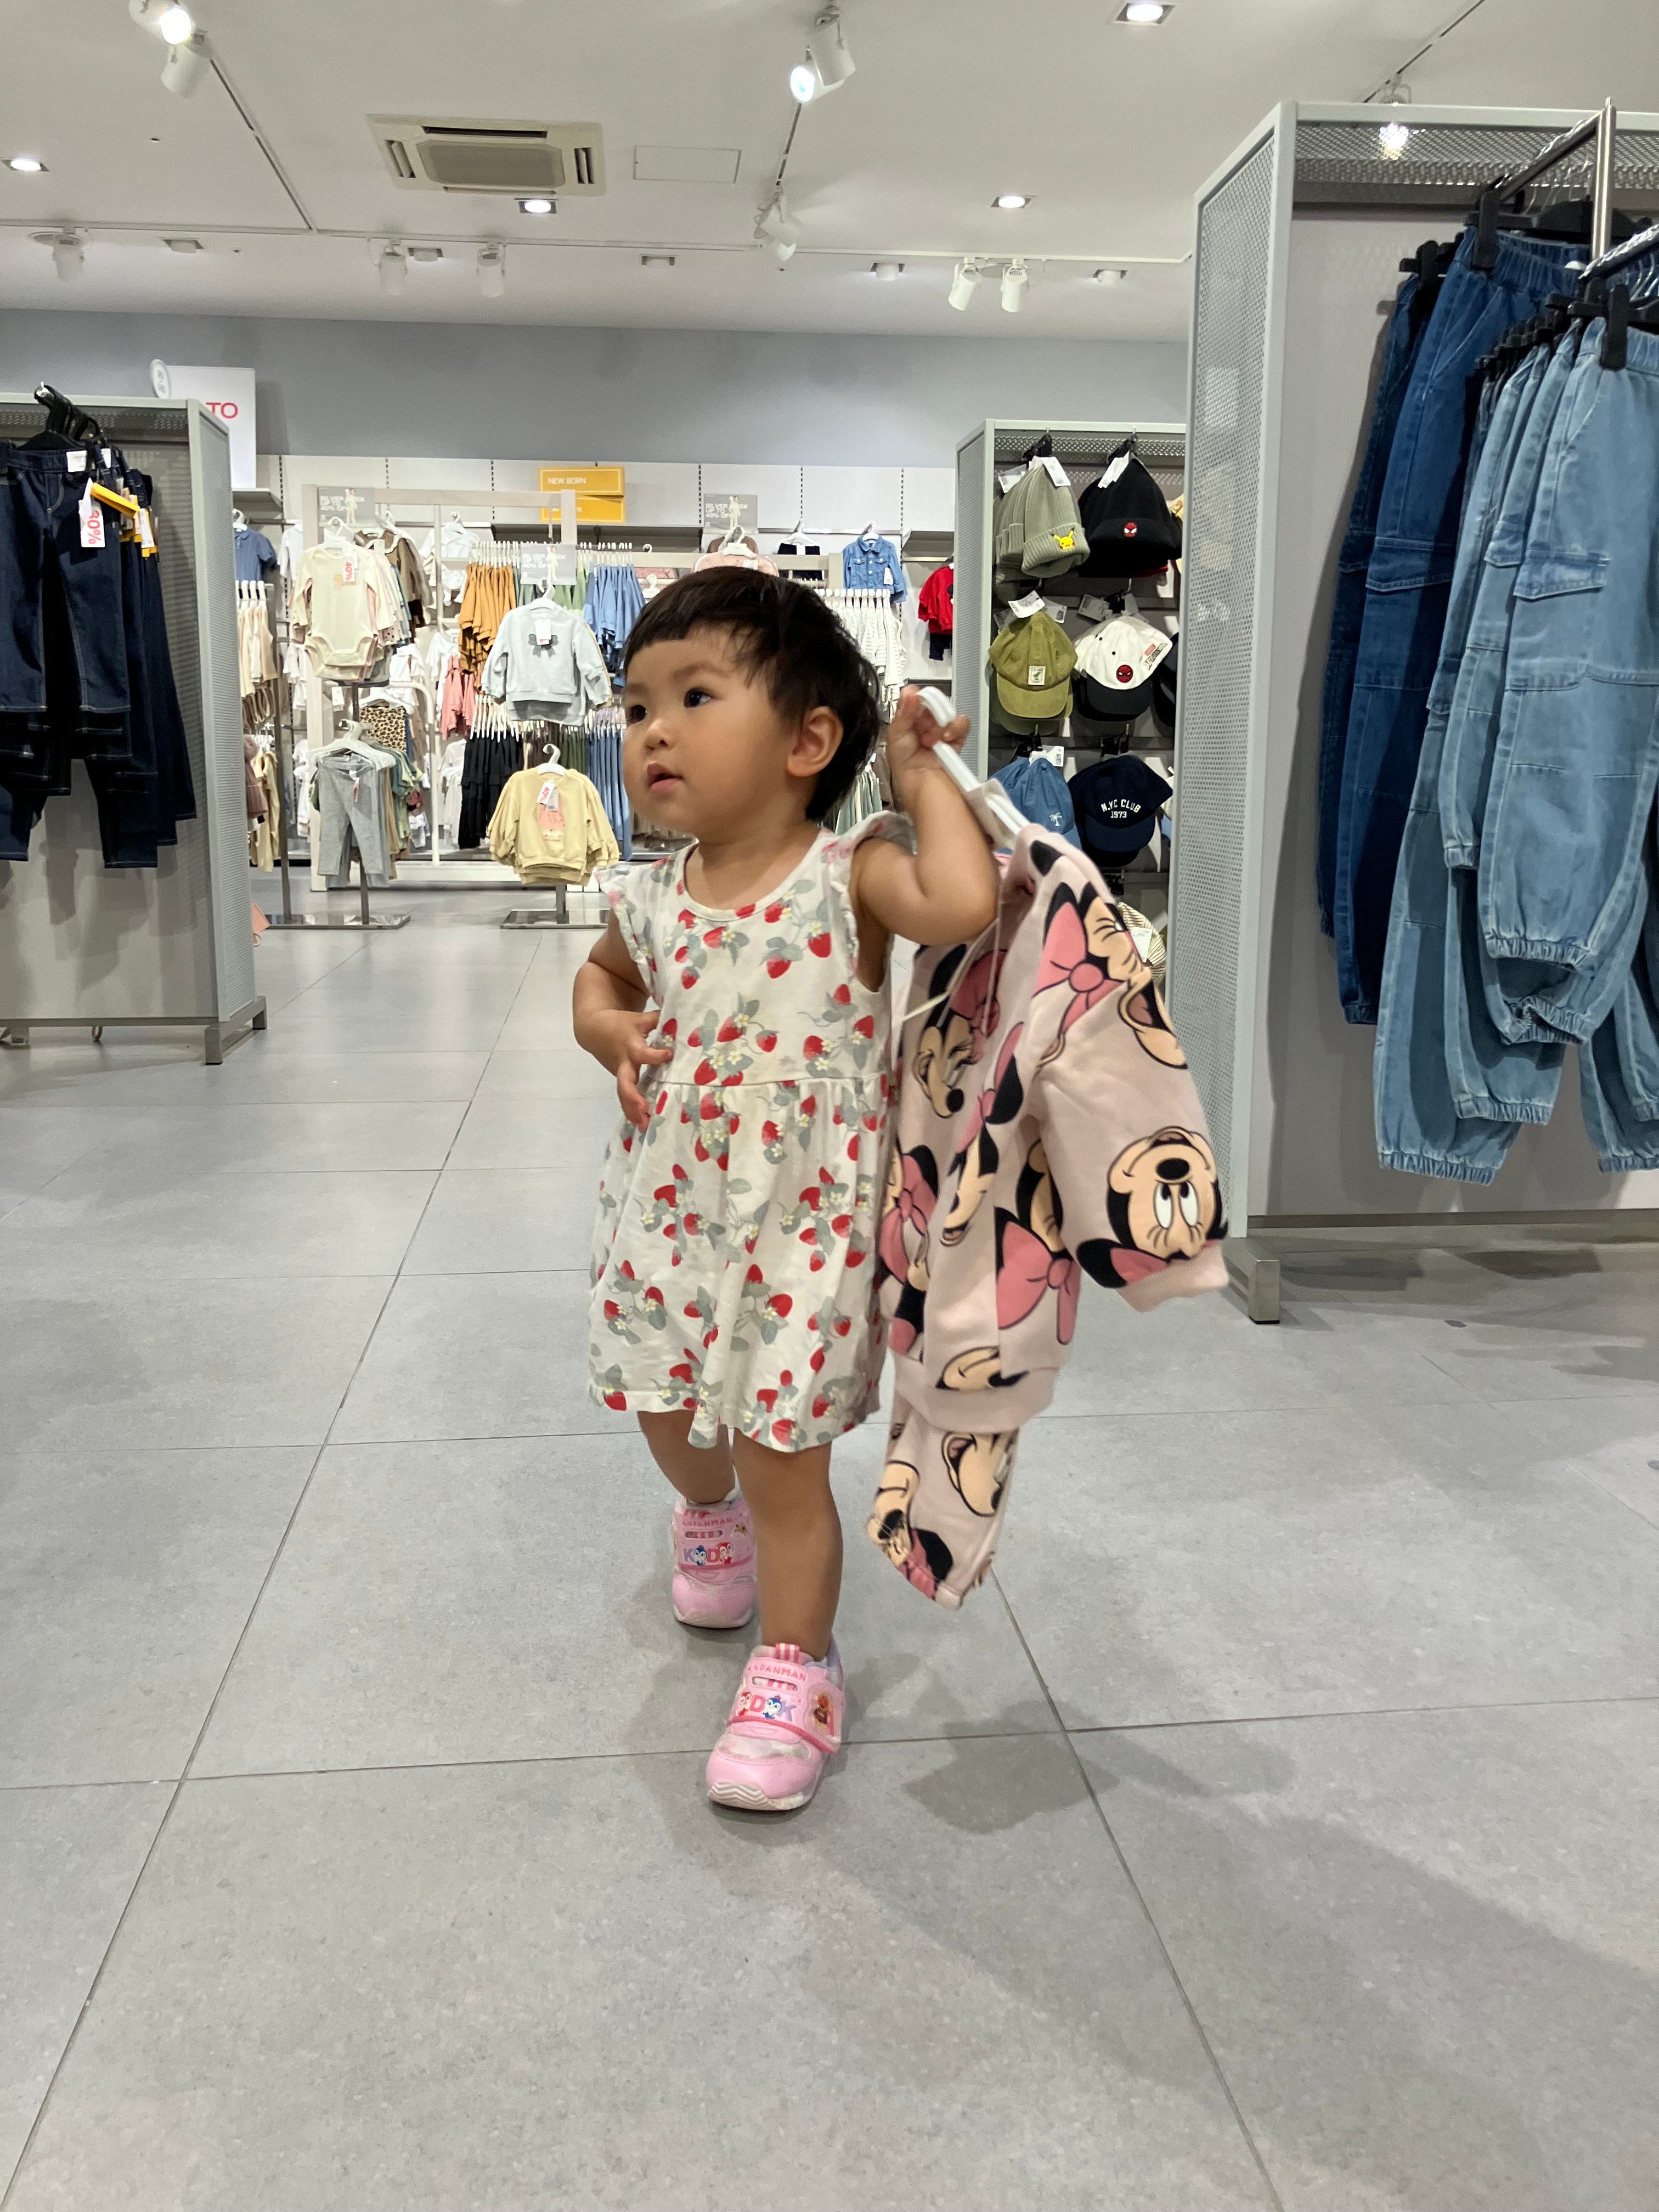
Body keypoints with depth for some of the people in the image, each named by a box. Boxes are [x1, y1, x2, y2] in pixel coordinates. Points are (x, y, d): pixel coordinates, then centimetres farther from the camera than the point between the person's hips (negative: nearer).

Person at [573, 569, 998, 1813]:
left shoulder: (849, 876, -16)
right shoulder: (652, 900, -2)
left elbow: (966, 903, -37)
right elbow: (601, 976, 20)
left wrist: (921, 772, -22)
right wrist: (612, 1035, -3)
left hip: (800, 1226, -5)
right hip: (669, 1211, 6)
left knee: (784, 1460, 3)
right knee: (665, 1412, 24)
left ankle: (795, 1673, 25)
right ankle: (710, 1518, 59)